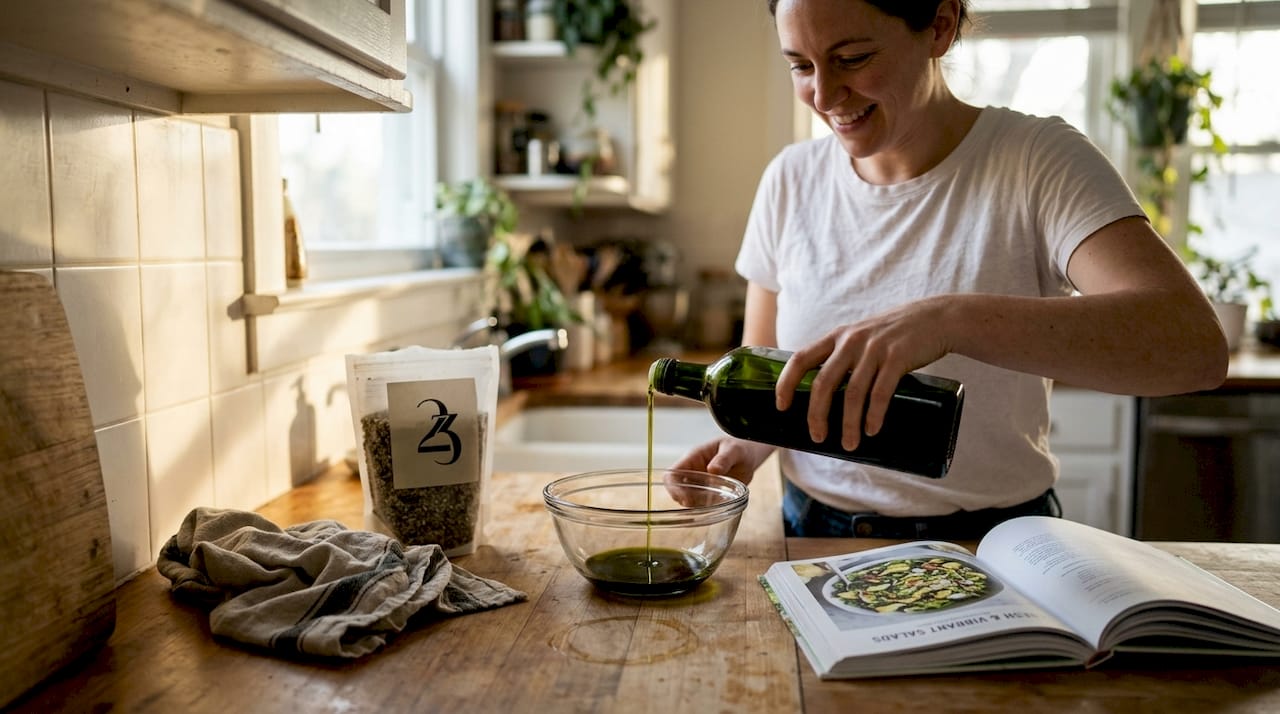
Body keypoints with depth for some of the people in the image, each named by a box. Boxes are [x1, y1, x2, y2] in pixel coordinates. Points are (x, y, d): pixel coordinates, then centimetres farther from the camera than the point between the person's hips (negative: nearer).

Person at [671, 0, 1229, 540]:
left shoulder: (1038, 162, -10)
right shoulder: (791, 179, 2)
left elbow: (1195, 346, -26)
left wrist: (952, 319, -39)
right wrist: (744, 444, -13)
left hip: (989, 545, 0)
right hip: (813, 535, 1)